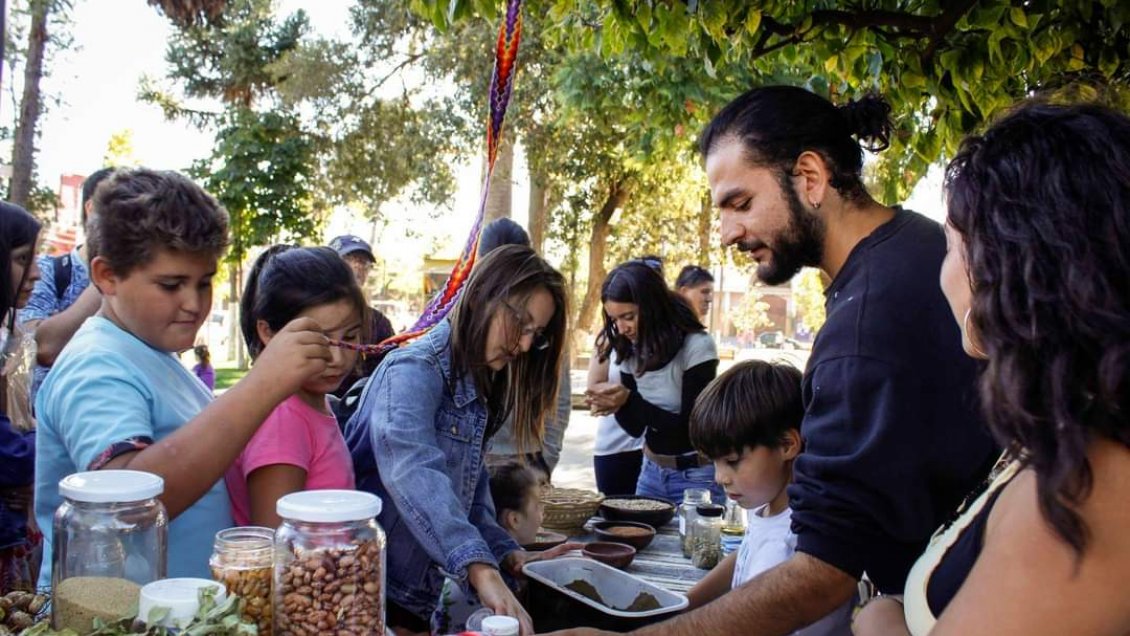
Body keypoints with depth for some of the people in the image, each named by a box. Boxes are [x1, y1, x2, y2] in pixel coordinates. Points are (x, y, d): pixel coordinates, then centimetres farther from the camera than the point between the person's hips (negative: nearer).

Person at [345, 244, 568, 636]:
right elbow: (413, 474, -35)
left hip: (418, 592, 8)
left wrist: (505, 553, -1)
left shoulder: (477, 388, 10)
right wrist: (481, 568, -46)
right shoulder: (415, 370, -18)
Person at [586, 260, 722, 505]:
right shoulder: (630, 350, -2)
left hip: (695, 477, -5)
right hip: (651, 471, 6)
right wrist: (617, 407, -19)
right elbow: (637, 427, 3)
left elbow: (691, 429, -19)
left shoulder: (697, 346, -19)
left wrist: (630, 400, -26)